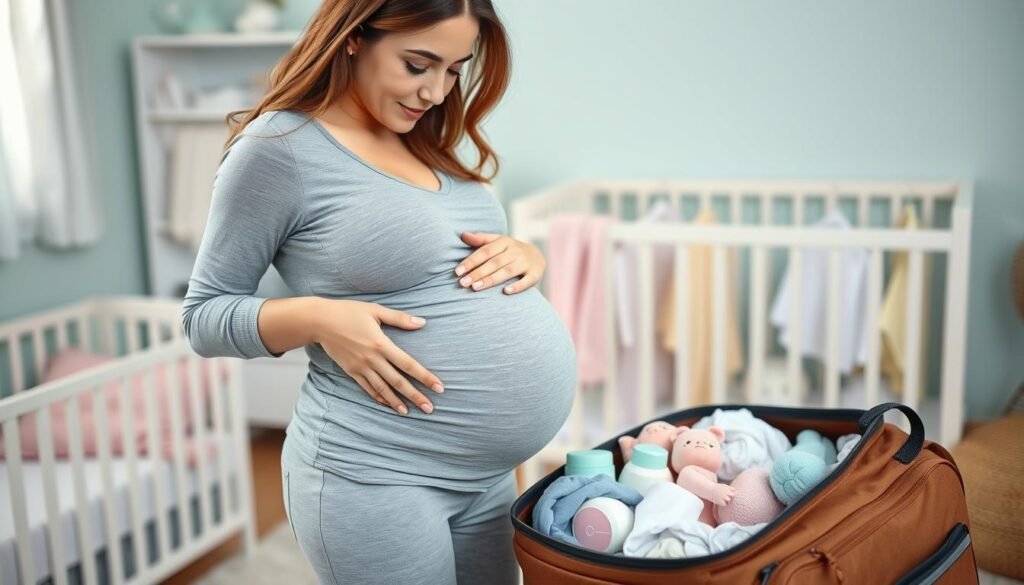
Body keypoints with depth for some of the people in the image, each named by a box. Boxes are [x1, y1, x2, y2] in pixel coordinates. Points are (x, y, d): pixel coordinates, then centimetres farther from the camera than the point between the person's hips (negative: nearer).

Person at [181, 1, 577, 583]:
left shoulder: (430, 142, 8)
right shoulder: (279, 146, -11)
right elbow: (205, 316, -6)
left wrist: (528, 257, -3)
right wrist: (319, 318, -23)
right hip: (375, 476, -7)